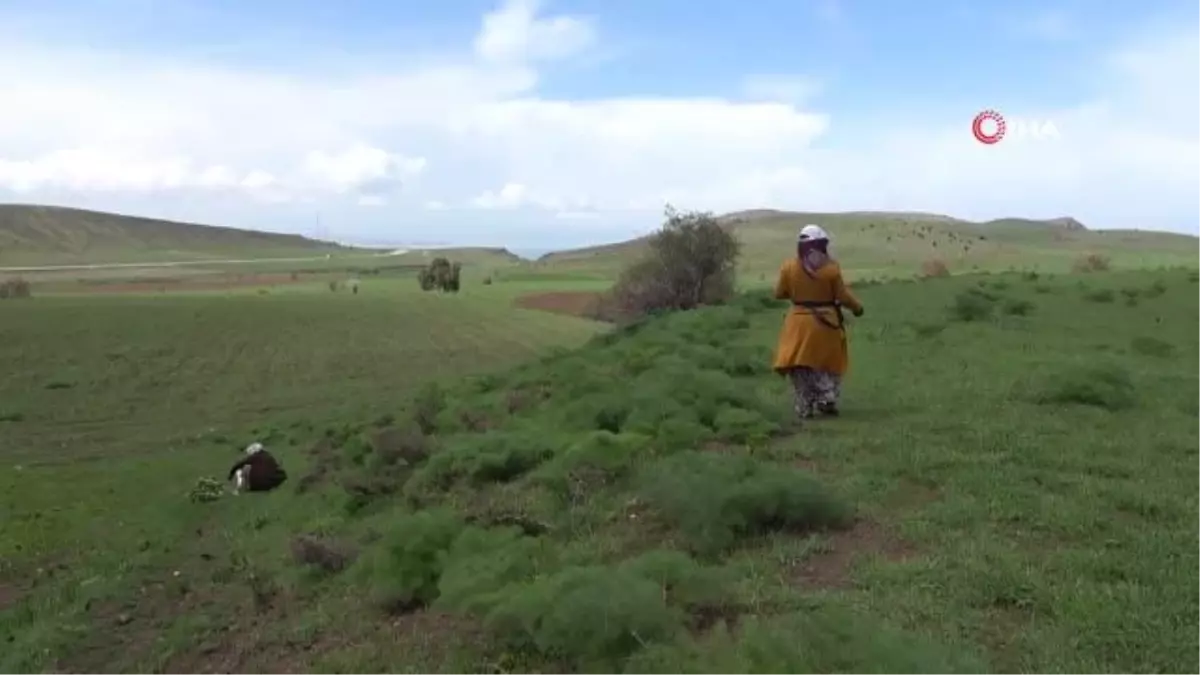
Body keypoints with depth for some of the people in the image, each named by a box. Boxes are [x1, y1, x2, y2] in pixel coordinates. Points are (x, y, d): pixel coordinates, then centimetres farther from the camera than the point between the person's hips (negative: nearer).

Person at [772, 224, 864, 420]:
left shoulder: (789, 267, -4)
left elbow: (779, 293, 4)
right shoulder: (831, 267, -9)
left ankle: (805, 408, 6)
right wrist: (857, 307, 12)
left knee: (800, 366, 7)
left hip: (800, 322, 1)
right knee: (829, 363, 18)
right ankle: (827, 400, 9)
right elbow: (842, 295, -6)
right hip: (826, 321, -1)